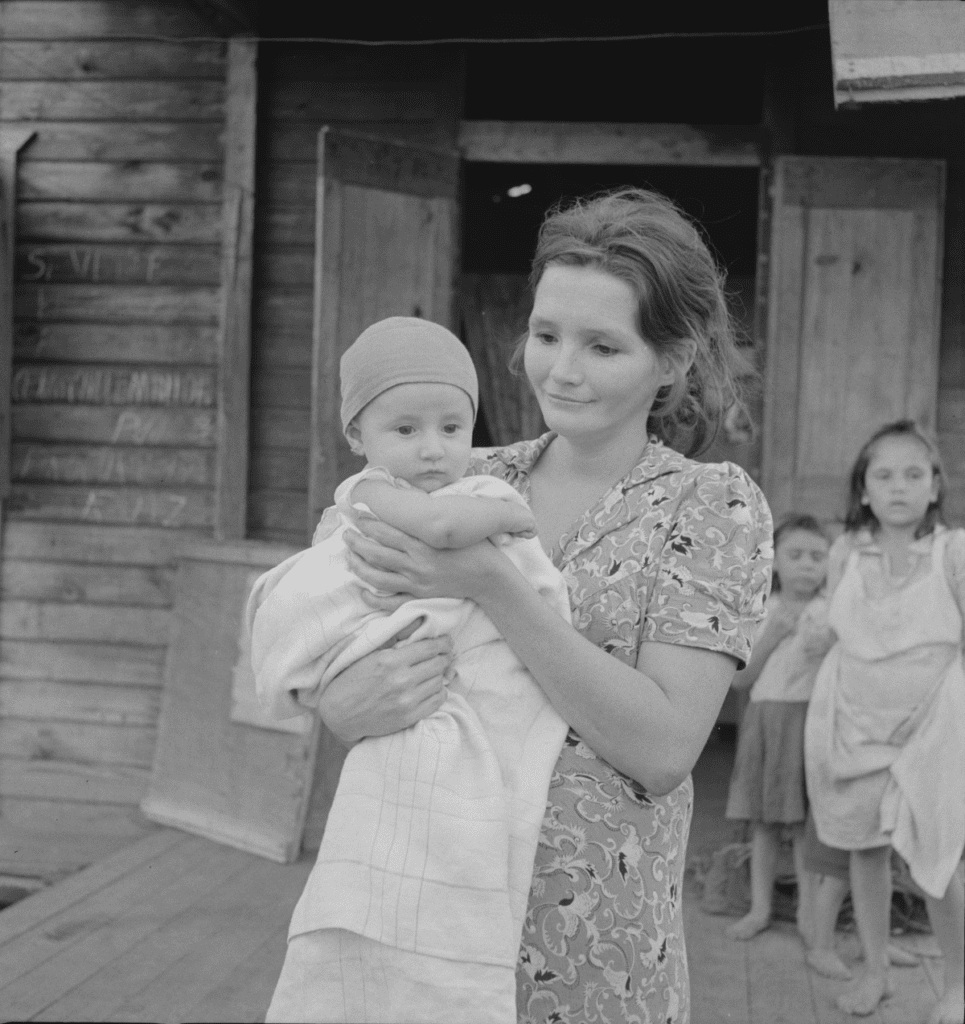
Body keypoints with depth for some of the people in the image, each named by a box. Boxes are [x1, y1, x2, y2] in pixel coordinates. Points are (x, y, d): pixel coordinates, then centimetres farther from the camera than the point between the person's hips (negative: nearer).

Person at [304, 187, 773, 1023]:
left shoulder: (715, 507, -7)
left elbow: (664, 749, -17)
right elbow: (316, 659, 3)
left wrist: (493, 587, -24)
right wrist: (346, 703, -20)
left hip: (594, 952, -3)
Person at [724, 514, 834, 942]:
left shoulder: (830, 613, 0)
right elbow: (740, 677, 2)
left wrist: (830, 648, -22)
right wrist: (772, 635, -10)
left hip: (809, 718, -2)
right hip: (763, 718, 3)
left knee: (805, 820, -1)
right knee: (762, 821, 7)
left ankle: (808, 913, 10)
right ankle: (760, 908, 16)